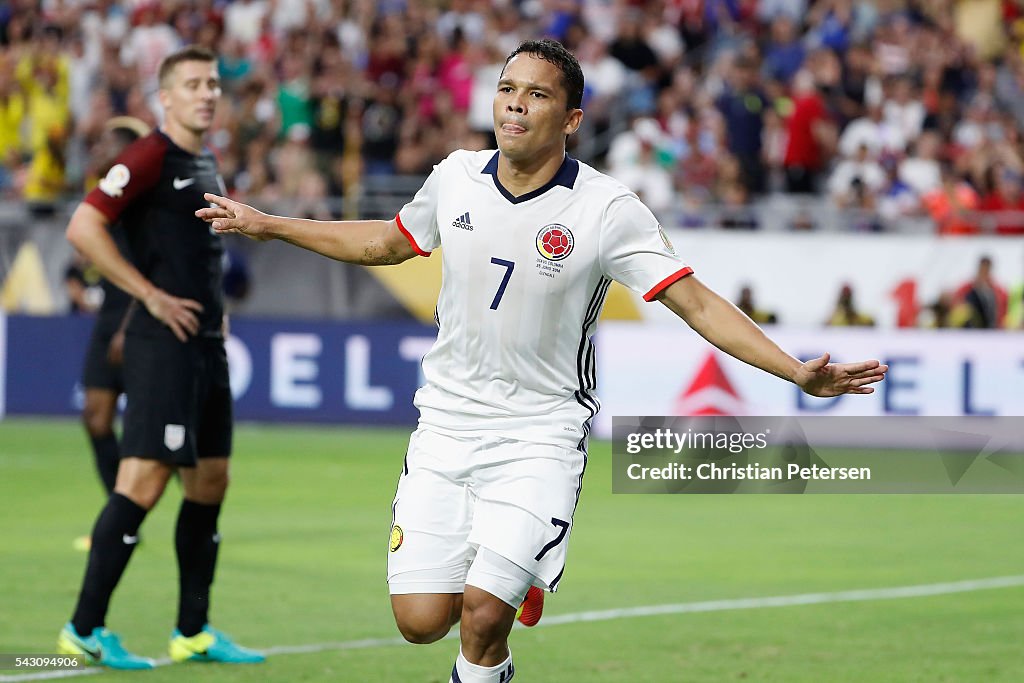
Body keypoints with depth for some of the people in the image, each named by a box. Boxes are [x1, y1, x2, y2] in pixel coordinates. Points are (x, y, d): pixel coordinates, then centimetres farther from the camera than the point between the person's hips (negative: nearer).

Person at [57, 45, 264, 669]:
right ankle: (85, 629, -8)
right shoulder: (150, 157, -10)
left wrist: (217, 308, 16)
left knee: (210, 484, 11)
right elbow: (84, 227, -18)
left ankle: (194, 631, 18)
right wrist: (151, 296, -16)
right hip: (164, 343, -9)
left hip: (208, 345, 9)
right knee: (144, 482, -12)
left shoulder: (208, 165, 17)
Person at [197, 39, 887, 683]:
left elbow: (696, 302, -12)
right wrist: (266, 225, 24)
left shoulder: (607, 209, -12)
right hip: (446, 424, 4)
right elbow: (390, 241, 20)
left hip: (540, 434, -4)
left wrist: (798, 372, -22)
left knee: (485, 612, -18)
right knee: (420, 619, -4)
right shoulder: (457, 178, 0)